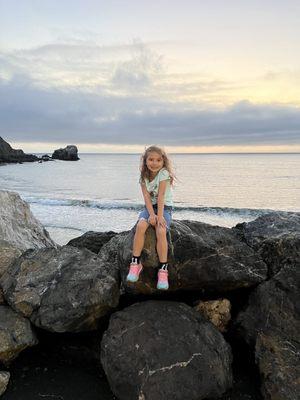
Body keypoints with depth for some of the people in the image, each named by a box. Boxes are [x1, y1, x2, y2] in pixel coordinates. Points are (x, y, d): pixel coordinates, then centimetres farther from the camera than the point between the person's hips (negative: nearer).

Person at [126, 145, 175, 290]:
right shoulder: (144, 176, -1)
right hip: (150, 207, 3)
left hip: (165, 207, -3)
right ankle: (135, 263, -19)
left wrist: (159, 216, -27)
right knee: (140, 226, -27)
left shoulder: (163, 173, -14)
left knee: (161, 231, -30)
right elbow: (147, 197, -10)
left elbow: (161, 196, -21)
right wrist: (152, 214, -24)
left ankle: (163, 269, -22)